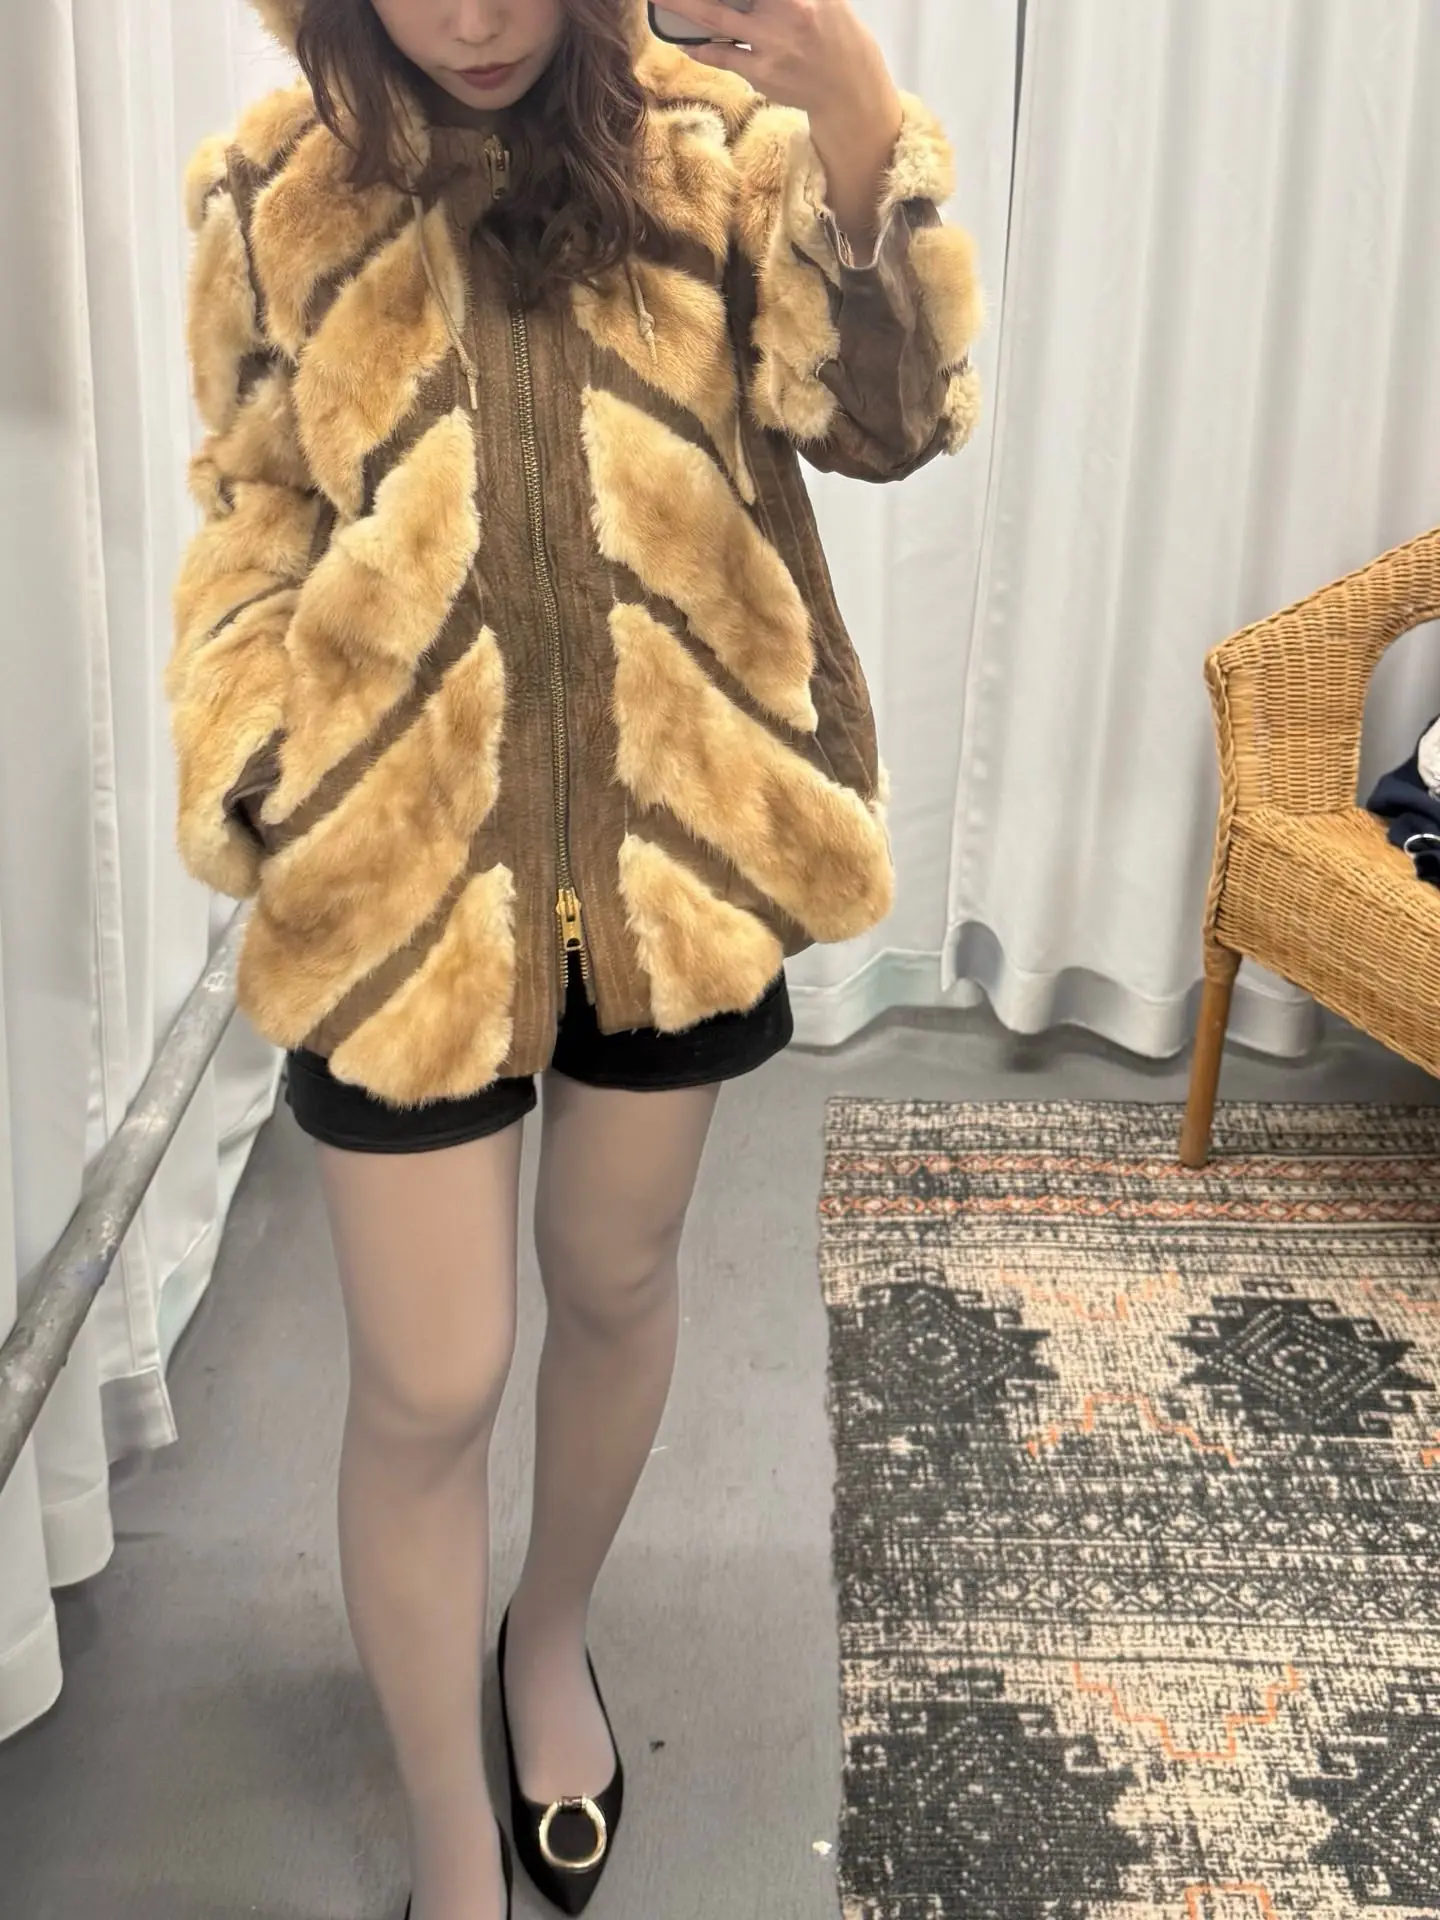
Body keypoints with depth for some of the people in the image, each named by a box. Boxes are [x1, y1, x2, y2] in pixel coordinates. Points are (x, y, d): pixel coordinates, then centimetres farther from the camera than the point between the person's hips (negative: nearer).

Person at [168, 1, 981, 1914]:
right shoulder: (273, 197, -1)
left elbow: (888, 415, -14)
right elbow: (254, 526, 7)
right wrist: (234, 784, -6)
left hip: (674, 835, 1)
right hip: (401, 865, -1)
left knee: (615, 1285, 18)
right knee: (427, 1389, 2)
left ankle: (553, 1636, 48)